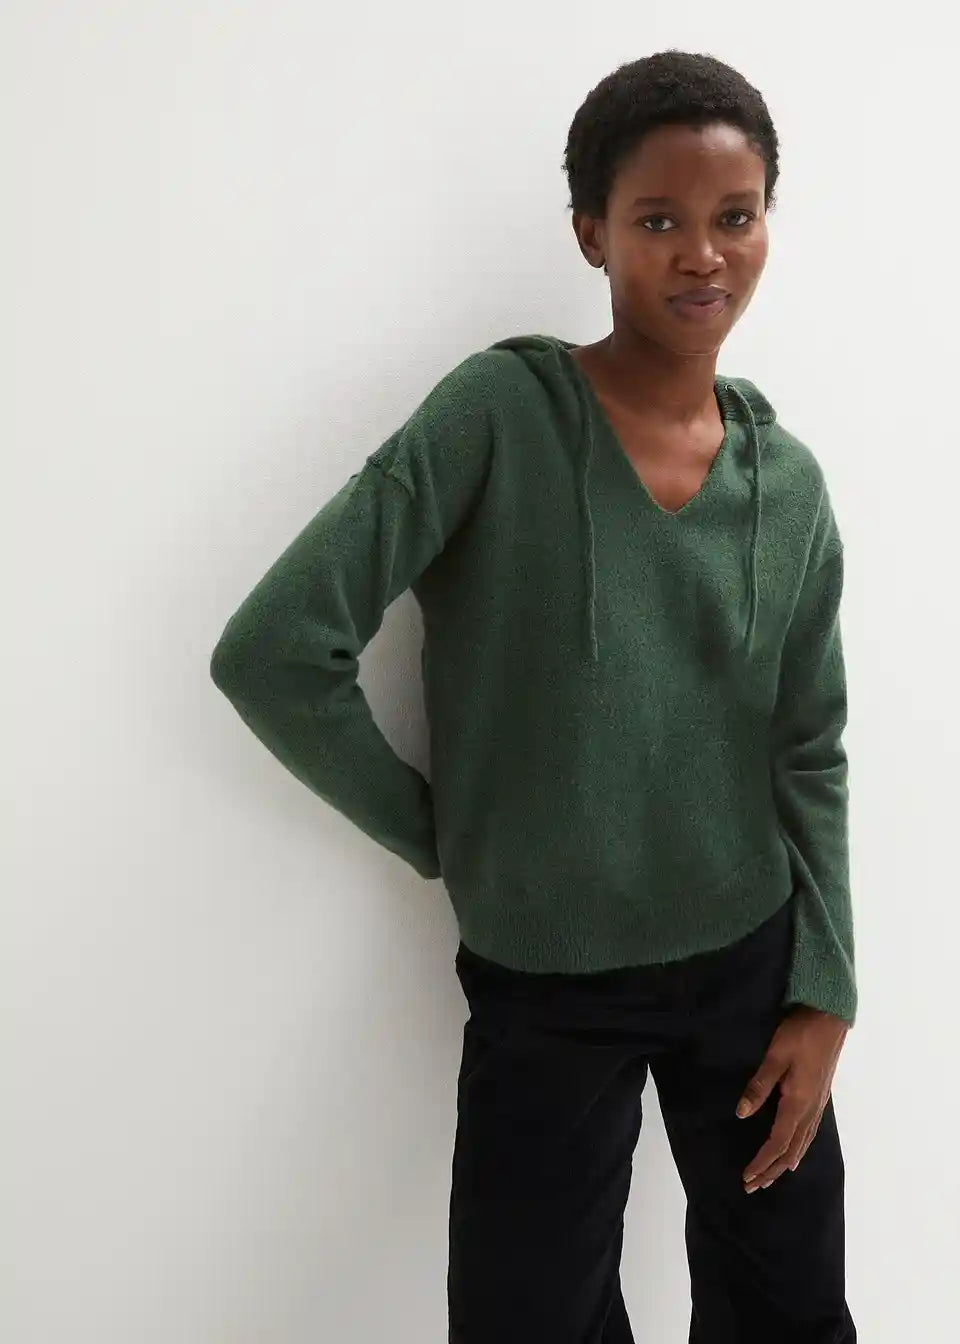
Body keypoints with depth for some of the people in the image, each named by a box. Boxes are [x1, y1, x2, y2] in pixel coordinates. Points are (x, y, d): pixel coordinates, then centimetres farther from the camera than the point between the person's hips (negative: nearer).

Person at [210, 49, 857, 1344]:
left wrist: (825, 995, 1)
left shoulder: (791, 484, -1)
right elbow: (274, 654, -19)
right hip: (546, 984, -3)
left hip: (752, 964, 4)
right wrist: (434, 833, -10)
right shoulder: (500, 412, -15)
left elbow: (810, 758, 5)